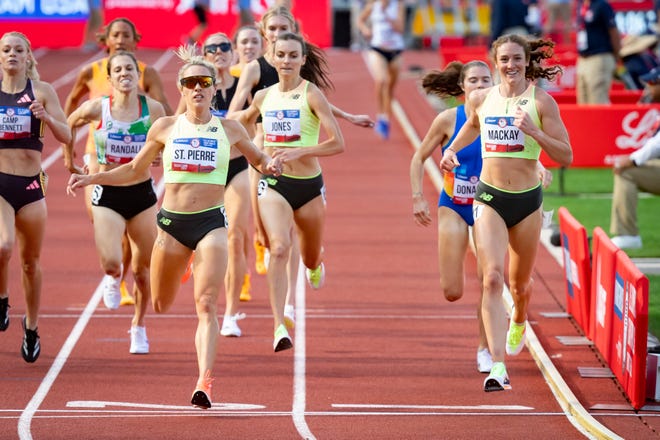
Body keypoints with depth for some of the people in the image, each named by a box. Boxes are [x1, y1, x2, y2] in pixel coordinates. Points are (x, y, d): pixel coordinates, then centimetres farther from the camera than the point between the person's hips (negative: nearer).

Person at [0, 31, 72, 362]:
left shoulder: (42, 91, 1)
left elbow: (66, 136, -5)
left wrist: (46, 117, -23)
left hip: (30, 185, 1)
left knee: (31, 260, 9)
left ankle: (32, 327, 27)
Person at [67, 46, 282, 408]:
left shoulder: (229, 130, 3)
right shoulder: (165, 128, 4)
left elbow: (258, 159, 17)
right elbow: (135, 171, 15)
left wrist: (270, 166, -7)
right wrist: (91, 178, 5)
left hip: (211, 222, -2)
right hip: (172, 222, 2)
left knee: (206, 304, -16)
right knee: (161, 306, 15)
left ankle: (204, 381, -22)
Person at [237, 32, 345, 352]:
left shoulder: (311, 95, -8)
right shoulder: (263, 97, 4)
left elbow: (337, 144, -15)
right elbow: (241, 121, 29)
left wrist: (300, 151, -25)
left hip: (309, 185, -1)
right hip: (273, 184, 1)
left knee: (311, 259, 17)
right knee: (279, 248, -24)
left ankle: (315, 264, 58)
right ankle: (279, 326, -29)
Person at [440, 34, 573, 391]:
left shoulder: (541, 102, -6)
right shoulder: (481, 99, 3)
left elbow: (566, 157, -7)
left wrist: (534, 132, -20)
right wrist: (452, 149, 11)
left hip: (527, 200, 0)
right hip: (489, 198, 0)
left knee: (519, 284, 16)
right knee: (492, 278, -17)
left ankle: (518, 322, 54)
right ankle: (497, 366, -23)